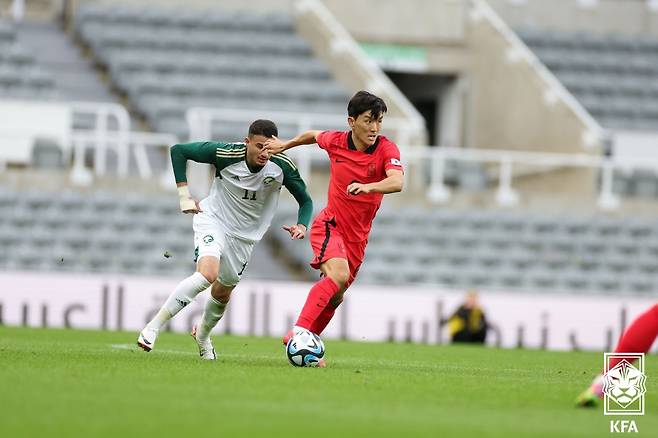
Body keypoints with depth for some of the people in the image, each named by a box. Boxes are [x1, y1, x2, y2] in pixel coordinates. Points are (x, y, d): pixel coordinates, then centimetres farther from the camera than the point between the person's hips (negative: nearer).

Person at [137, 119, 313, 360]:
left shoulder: (282, 167, -18)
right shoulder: (225, 153, -24)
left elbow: (305, 200, -3)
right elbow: (178, 150, -12)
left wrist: (302, 225, -24)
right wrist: (184, 195, -15)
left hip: (244, 237, 4)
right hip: (212, 220, -4)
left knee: (222, 294, 16)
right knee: (208, 273, -30)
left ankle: (202, 335, 48)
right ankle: (153, 327, -24)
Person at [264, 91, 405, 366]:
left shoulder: (387, 149, -13)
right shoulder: (335, 142, -7)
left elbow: (397, 182, -33)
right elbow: (313, 135, 18)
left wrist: (367, 187, -50)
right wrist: (285, 145, 28)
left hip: (357, 237, 3)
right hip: (330, 225, -3)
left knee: (335, 297, 9)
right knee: (339, 274, -30)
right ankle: (298, 332, -35)